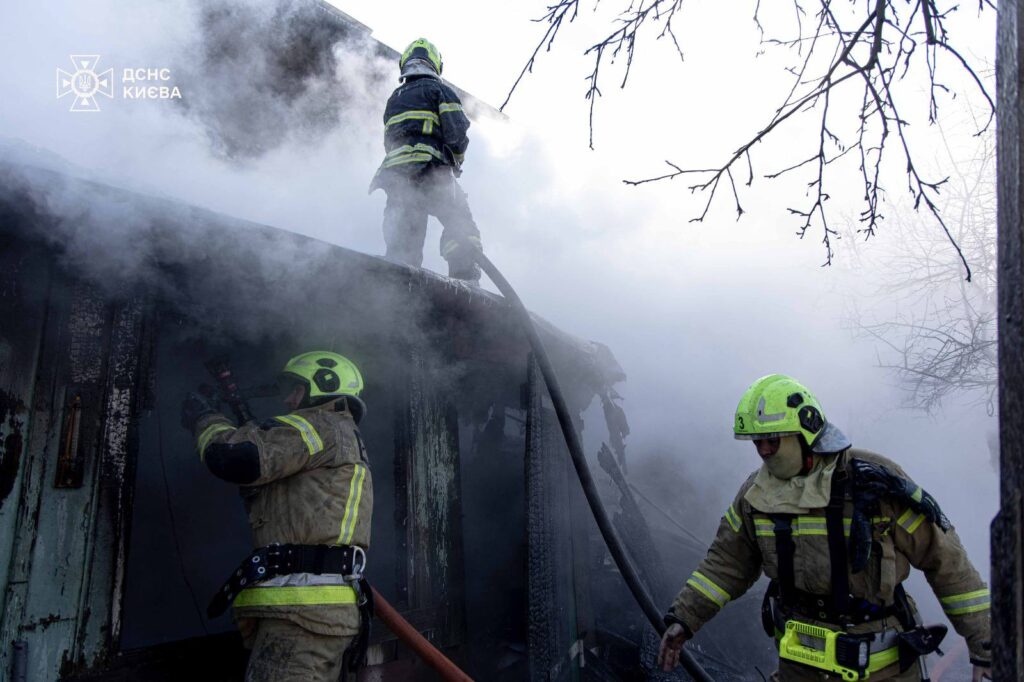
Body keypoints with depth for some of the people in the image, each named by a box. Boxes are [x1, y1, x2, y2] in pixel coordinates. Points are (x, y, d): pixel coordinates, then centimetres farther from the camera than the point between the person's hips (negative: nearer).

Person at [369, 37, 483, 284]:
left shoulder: (394, 99, 28)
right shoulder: (439, 89, 10)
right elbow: (457, 132, -3)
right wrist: (455, 161, 14)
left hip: (394, 173, 6)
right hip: (431, 172, -6)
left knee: (402, 242, 5)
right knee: (460, 224, -8)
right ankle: (465, 279, -24)